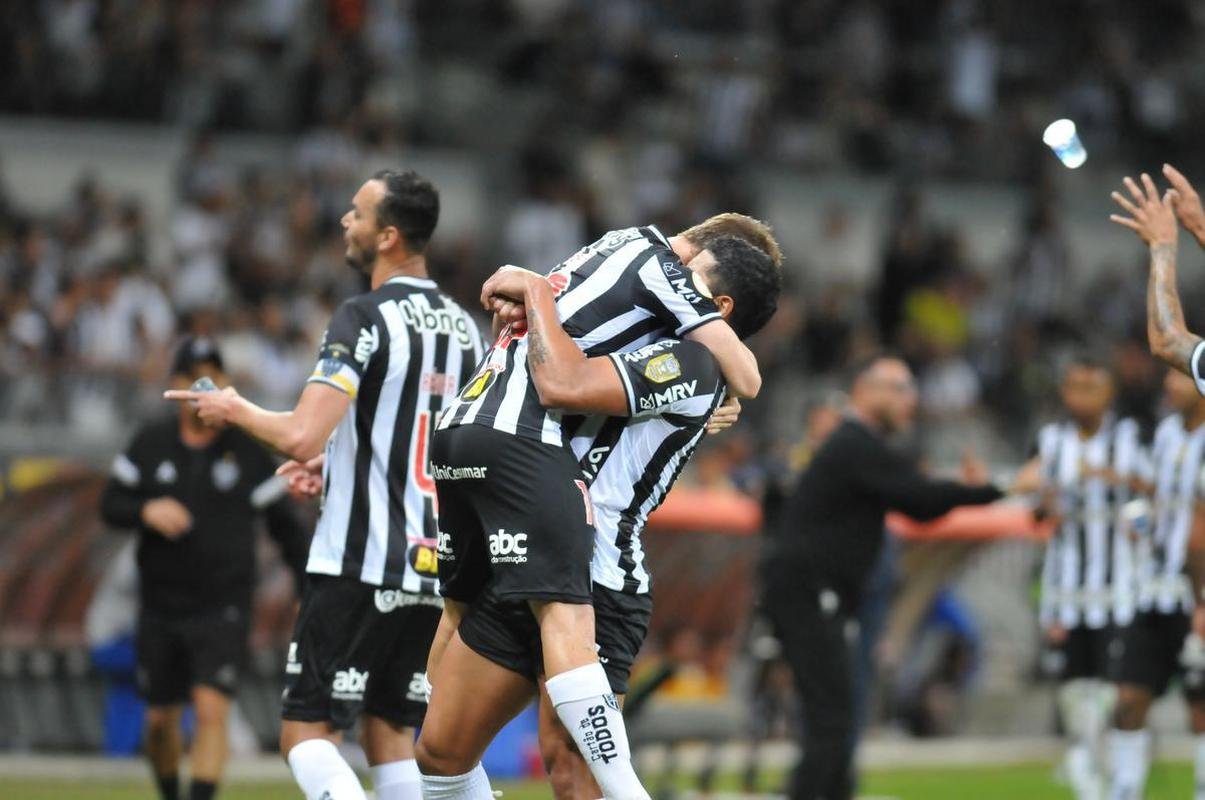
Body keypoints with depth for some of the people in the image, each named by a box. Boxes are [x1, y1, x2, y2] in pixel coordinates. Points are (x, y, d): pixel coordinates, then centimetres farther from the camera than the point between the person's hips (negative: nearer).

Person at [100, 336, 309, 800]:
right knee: (160, 721, 9)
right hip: (160, 607, 2)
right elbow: (110, 506, 3)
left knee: (212, 710, -17)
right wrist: (146, 511, -19)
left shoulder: (247, 451, -1)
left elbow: (285, 526, 5)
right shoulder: (150, 444, 3)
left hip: (223, 607, -2)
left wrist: (309, 591, 2)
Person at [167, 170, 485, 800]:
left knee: (306, 735, -2)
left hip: (359, 566, -7)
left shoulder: (365, 318, -13)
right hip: (436, 566, 7)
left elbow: (301, 437, -22)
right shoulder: (463, 327, 12)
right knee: (392, 738, 13)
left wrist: (235, 409, -2)